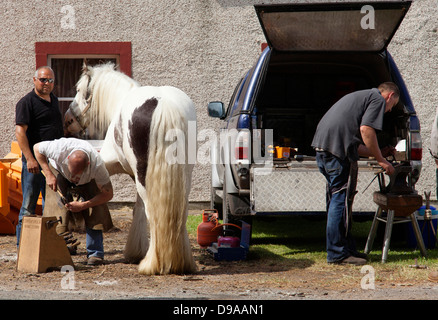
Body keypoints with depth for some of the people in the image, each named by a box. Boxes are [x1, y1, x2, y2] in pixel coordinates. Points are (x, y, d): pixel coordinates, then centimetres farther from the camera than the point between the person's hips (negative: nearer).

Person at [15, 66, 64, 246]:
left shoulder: (54, 100, 16)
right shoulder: (27, 102, -8)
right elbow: (20, 131, -16)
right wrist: (30, 159, -24)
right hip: (34, 161, -8)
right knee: (29, 204, -3)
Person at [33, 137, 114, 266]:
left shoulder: (97, 165, -40)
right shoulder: (59, 149, -42)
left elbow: (108, 194, -25)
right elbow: (37, 148, -20)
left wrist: (82, 205, -32)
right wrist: (49, 175, -26)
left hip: (87, 181, 0)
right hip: (58, 171, 0)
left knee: (95, 214, -18)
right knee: (58, 210, -19)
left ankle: (95, 253, -9)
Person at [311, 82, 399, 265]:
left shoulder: (361, 96, 32)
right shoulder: (378, 99, 4)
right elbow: (366, 129, -12)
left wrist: (379, 153, 33)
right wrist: (380, 160, -5)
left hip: (322, 146, 10)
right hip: (338, 149, -10)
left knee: (337, 200, 16)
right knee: (341, 200, -6)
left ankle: (347, 248, 22)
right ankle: (337, 253, -5)